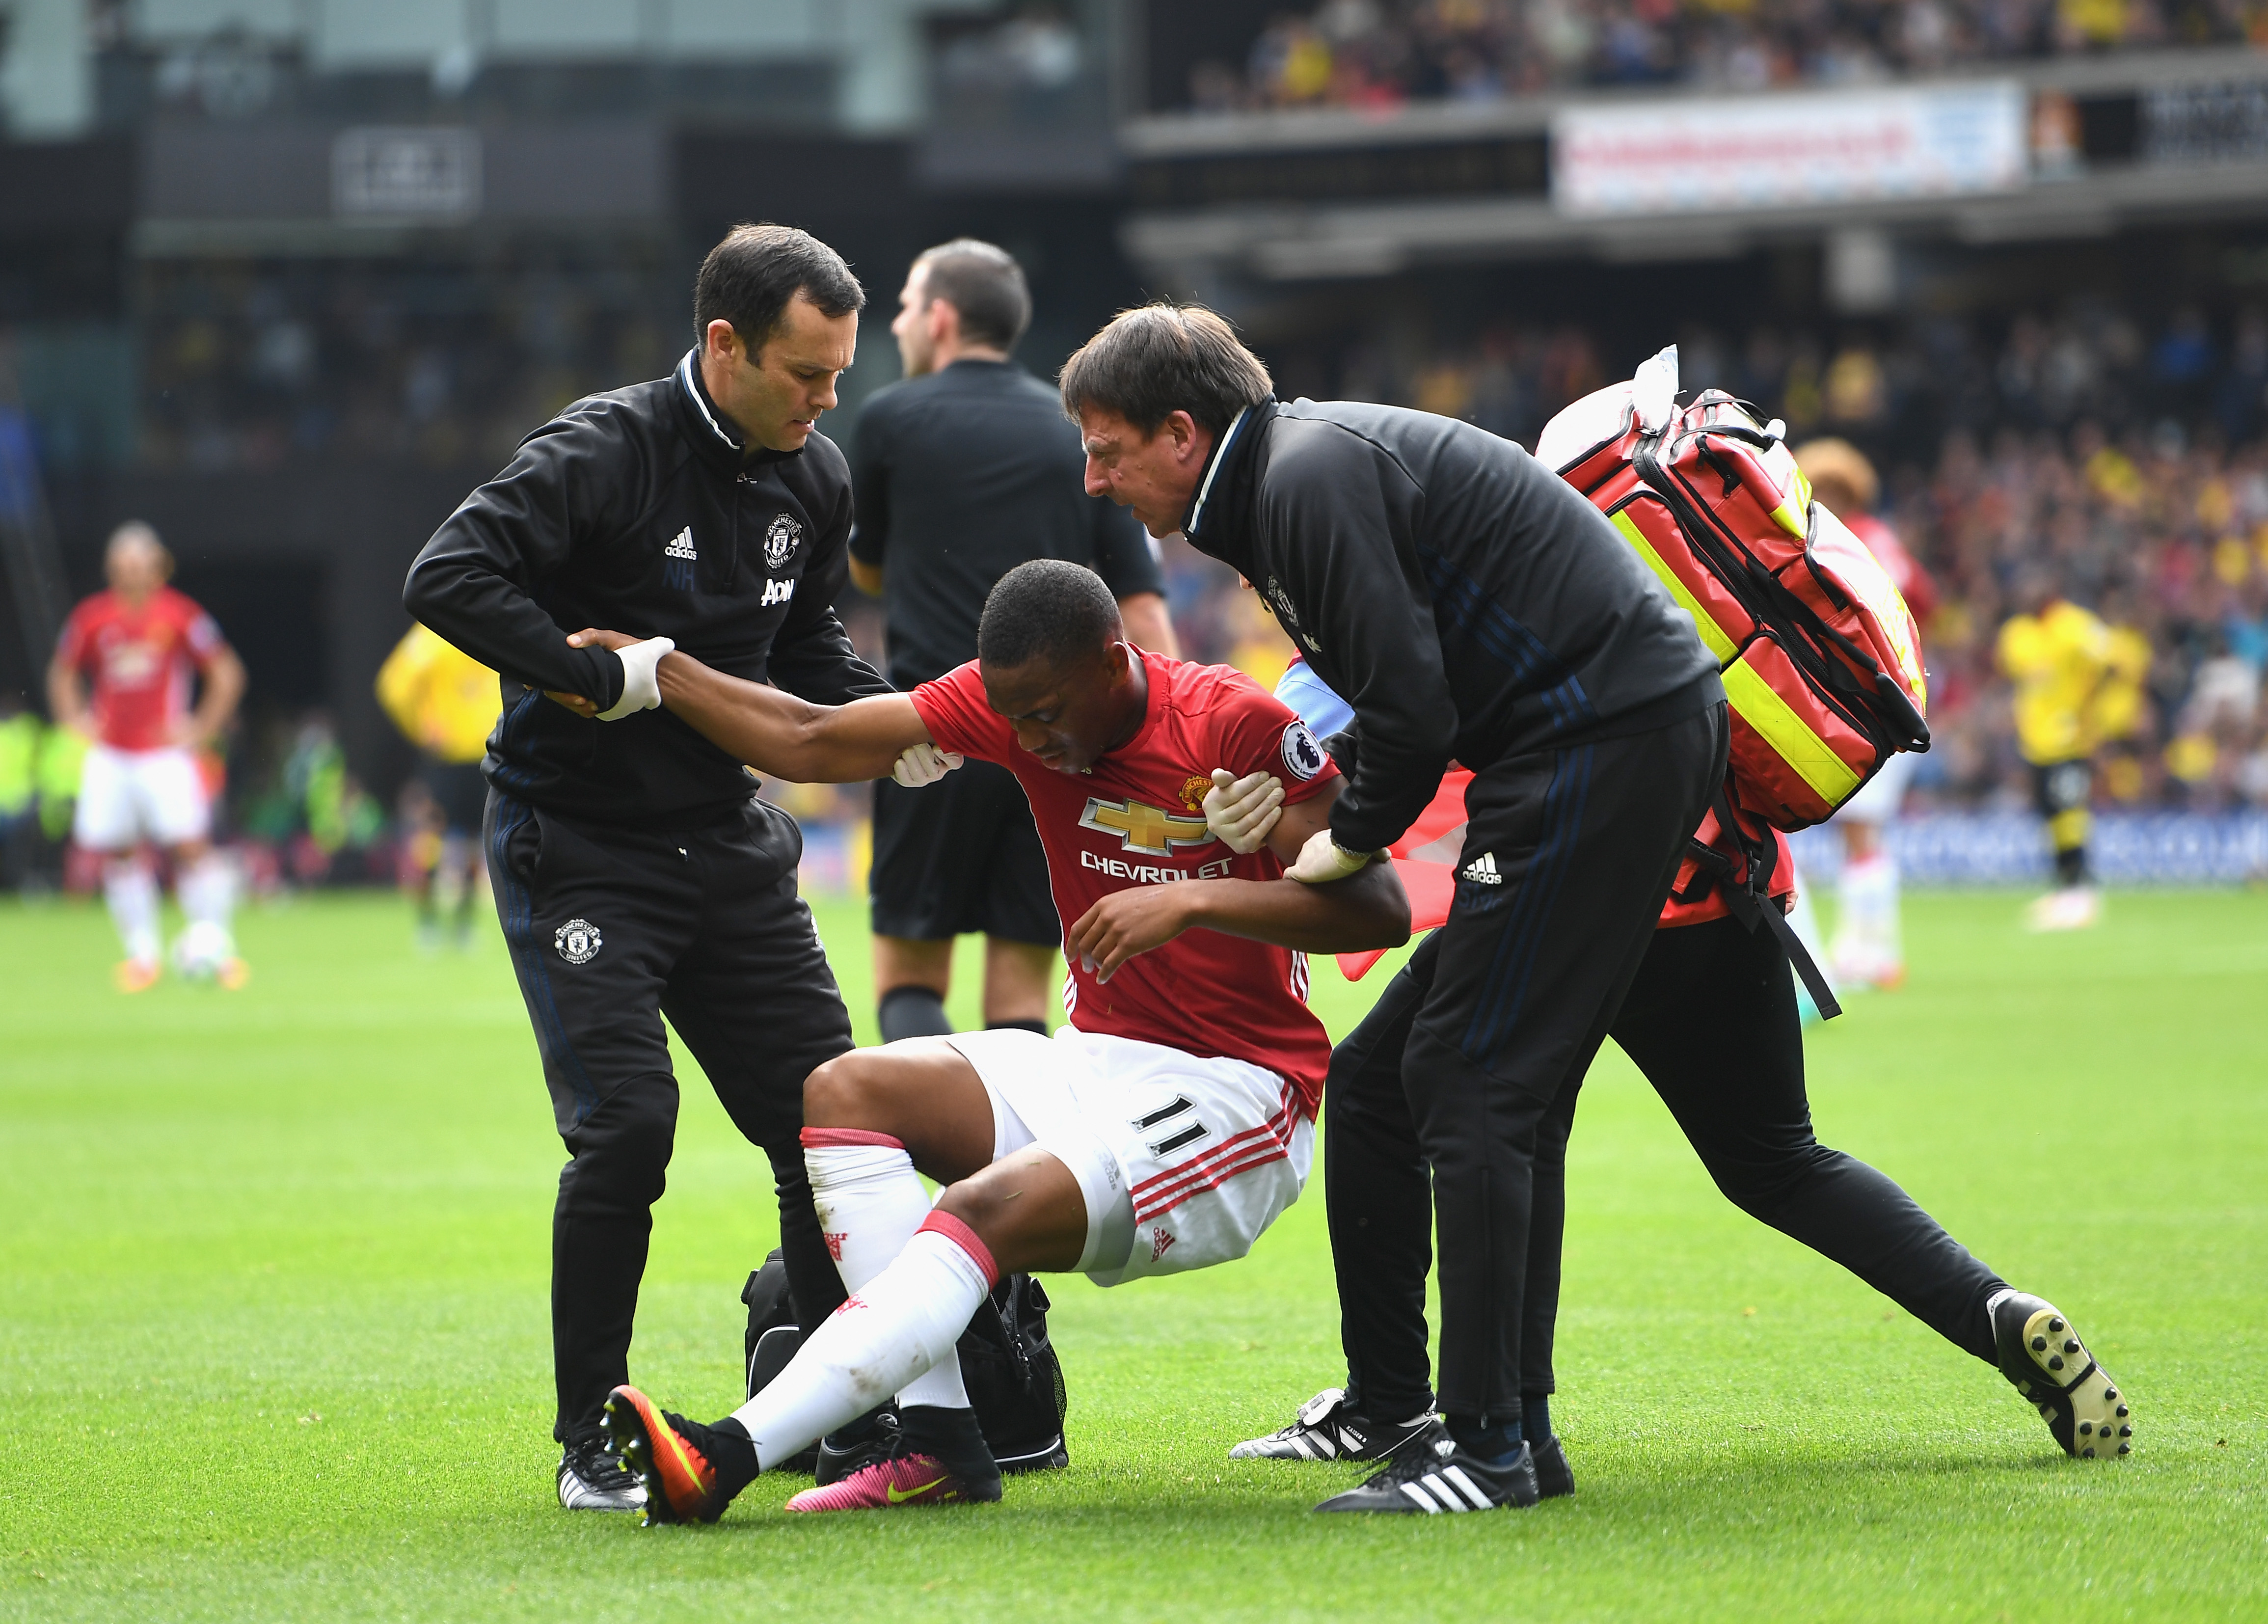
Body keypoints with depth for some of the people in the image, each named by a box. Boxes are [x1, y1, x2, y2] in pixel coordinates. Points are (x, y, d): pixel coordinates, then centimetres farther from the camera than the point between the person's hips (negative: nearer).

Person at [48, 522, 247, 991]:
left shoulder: (180, 615, -4)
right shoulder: (92, 618, 5)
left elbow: (227, 674, 3)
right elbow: (62, 674, 21)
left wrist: (201, 730, -3)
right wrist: (75, 720, 6)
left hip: (166, 752, -3)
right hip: (110, 754, 3)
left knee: (190, 843, -14)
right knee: (115, 851, -1)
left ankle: (214, 945, -9)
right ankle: (142, 952, 9)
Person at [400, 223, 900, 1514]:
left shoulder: (814, 479, 5)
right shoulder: (607, 453, -17)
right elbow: (448, 577, -26)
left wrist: (883, 712, 0)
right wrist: (604, 677, -27)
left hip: (731, 846, 7)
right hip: (579, 850, -7)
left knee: (829, 1114, 1)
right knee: (626, 1124, -16)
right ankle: (592, 1443, -3)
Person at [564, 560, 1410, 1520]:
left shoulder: (1238, 727, -17)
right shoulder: (1013, 700, 0)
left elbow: (1378, 911, -21)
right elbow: (810, 745, 2)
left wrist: (1196, 900, -30)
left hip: (1239, 1089, -8)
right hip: (1098, 1061, 8)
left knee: (985, 1212, -28)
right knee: (845, 1094, -10)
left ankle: (727, 1459, -37)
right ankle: (939, 1447, -21)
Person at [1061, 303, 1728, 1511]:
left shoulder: (1313, 479, -14)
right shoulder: (1303, 466, 18)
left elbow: (1413, 706, -18)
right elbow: (1401, 687, 22)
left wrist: (1352, 840, -2)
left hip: (1603, 746, -10)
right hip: (1658, 728, 10)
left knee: (1466, 1083, -10)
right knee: (1506, 1086, 14)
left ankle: (1483, 1446, -11)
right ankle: (1512, 1418, 17)